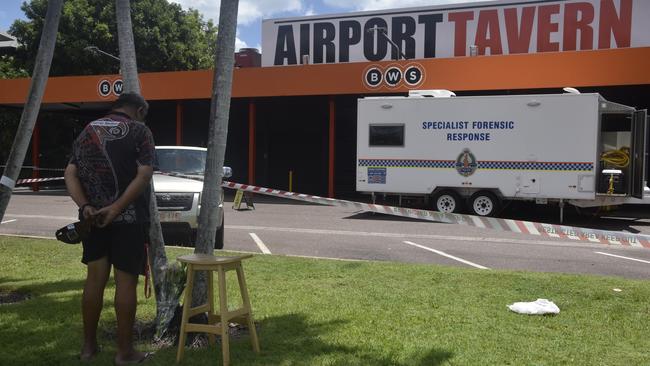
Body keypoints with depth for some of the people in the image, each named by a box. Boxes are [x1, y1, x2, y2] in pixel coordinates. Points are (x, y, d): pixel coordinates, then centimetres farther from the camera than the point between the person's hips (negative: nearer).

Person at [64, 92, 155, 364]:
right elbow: (144, 175, -16)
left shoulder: (88, 130, 14)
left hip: (92, 217, 5)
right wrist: (116, 208, -17)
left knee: (95, 277, 13)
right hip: (128, 218, -5)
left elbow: (70, 173, 5)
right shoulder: (139, 131, -3)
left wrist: (85, 206, -7)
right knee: (125, 281, 0)